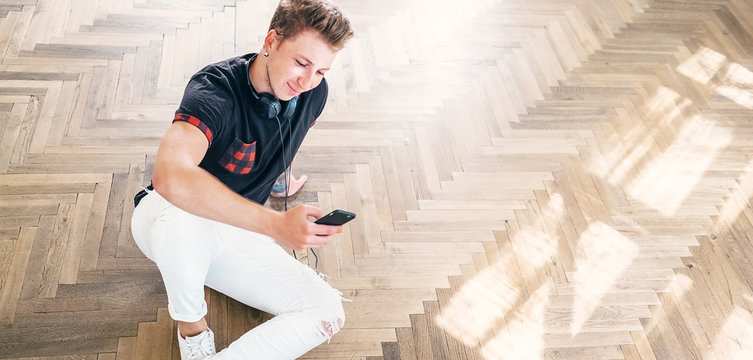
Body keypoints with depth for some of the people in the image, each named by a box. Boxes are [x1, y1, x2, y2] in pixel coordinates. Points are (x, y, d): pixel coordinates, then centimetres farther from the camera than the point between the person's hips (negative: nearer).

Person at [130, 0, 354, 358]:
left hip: (235, 233, 5)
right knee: (184, 215, -43)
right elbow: (170, 177, -47)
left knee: (328, 312, -13)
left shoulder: (314, 93, -8)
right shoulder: (217, 88, -27)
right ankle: (190, 323, -13)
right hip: (164, 221, -5)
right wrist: (275, 224, -52)